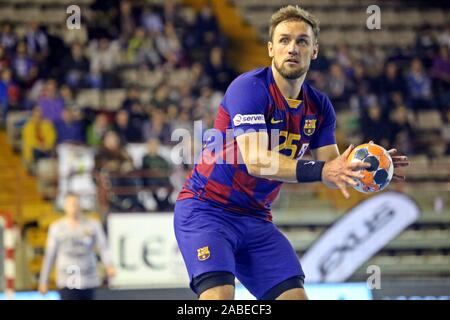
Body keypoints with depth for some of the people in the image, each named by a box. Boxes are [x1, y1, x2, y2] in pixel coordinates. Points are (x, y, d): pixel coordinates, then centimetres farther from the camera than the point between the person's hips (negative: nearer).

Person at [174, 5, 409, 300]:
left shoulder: (319, 107, 4)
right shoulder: (249, 88, -18)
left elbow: (332, 169, 0)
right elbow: (255, 161, -30)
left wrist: (362, 167, -22)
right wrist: (321, 171, -40)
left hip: (256, 220, 7)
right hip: (205, 210, -7)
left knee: (295, 296, -3)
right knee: (219, 297, -26)